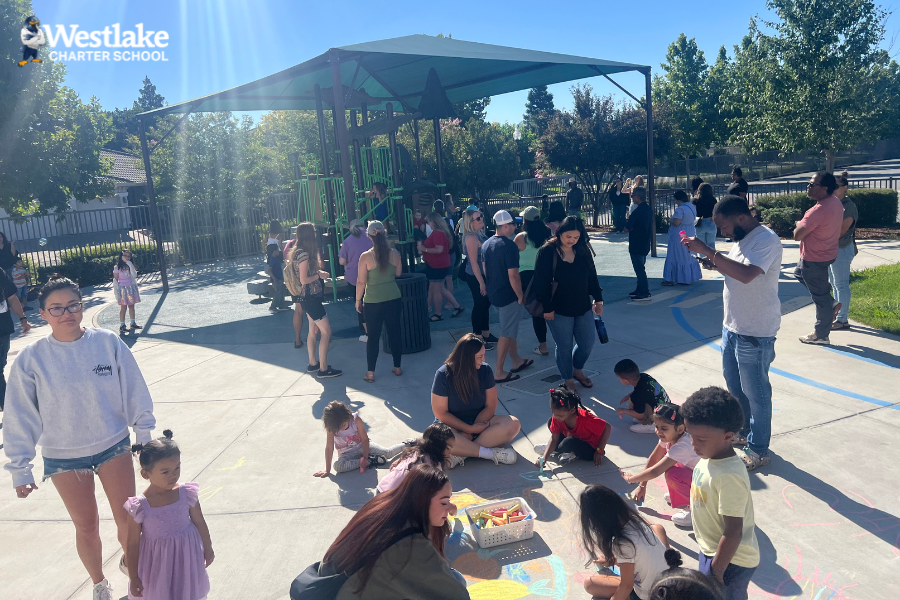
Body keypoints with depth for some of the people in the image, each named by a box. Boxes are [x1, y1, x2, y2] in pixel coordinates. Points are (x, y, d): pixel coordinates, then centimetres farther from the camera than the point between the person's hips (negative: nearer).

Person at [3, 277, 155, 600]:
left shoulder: (108, 343, -13)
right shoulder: (31, 359, -13)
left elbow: (135, 392, -4)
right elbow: (20, 417, -5)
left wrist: (144, 434, 2)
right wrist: (20, 468, -1)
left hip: (114, 446, 0)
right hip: (64, 458, 0)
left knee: (127, 518, 9)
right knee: (86, 526, 15)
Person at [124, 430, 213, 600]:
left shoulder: (187, 494, -15)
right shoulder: (139, 507, -20)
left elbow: (200, 523, 0)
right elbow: (132, 545, -10)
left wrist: (208, 549, 11)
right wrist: (134, 578, -3)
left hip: (186, 557, 2)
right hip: (157, 564, -2)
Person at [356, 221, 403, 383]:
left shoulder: (365, 257, -13)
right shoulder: (394, 253, -4)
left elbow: (361, 282, -11)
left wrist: (358, 300, 1)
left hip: (373, 301, -3)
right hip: (393, 298, 3)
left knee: (373, 337, 7)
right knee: (394, 333, 14)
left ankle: (370, 373, 14)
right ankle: (397, 368, 26)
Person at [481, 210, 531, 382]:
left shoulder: (486, 244, 6)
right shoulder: (509, 246, -21)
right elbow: (513, 276, -23)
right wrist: (520, 296, -12)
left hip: (494, 294, 9)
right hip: (508, 296, -9)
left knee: (510, 329, 22)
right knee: (506, 334, 1)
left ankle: (517, 361, 35)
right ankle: (499, 373, 6)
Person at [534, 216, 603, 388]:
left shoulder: (583, 250, 2)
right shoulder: (547, 252, -14)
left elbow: (592, 276, 11)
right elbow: (541, 283, -14)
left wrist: (598, 299, 9)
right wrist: (547, 308, -14)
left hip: (583, 308, 5)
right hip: (559, 310, -5)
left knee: (588, 343, 13)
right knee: (565, 347, 6)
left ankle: (577, 370, 40)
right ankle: (568, 381, 26)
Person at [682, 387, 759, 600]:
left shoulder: (729, 477, -34)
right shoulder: (711, 457, -7)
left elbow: (733, 533, -28)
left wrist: (716, 571, -19)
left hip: (730, 561, -8)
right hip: (711, 550, 8)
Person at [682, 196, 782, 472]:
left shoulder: (766, 239, -22)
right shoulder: (741, 238, 8)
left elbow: (746, 274, -37)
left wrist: (707, 251, -34)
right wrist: (716, 265, -1)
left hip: (755, 333, -10)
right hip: (733, 325, 10)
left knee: (755, 392, 5)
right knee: (734, 384, 23)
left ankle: (758, 451, 20)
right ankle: (743, 431, 43)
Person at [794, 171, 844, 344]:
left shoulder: (818, 211, -31)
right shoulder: (836, 202, -1)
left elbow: (797, 236, -27)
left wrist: (799, 224, -6)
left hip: (815, 259, -10)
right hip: (827, 252, 10)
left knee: (820, 297, 4)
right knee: (800, 274, 31)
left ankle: (821, 335, 20)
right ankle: (831, 303, 29)